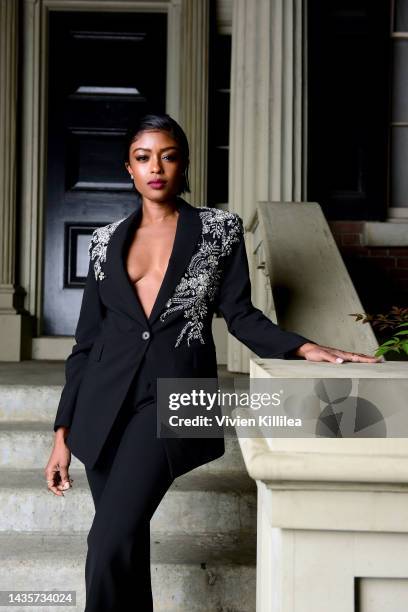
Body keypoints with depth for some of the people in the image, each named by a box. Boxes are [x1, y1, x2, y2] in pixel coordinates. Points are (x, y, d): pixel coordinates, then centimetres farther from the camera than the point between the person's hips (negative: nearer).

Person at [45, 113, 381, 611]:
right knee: (125, 542, 8)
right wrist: (64, 431, 8)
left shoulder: (219, 229, 5)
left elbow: (239, 314, 4)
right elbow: (87, 340, 11)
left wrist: (304, 348, -14)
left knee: (109, 546, -16)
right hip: (105, 401, 4)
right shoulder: (107, 240, 11)